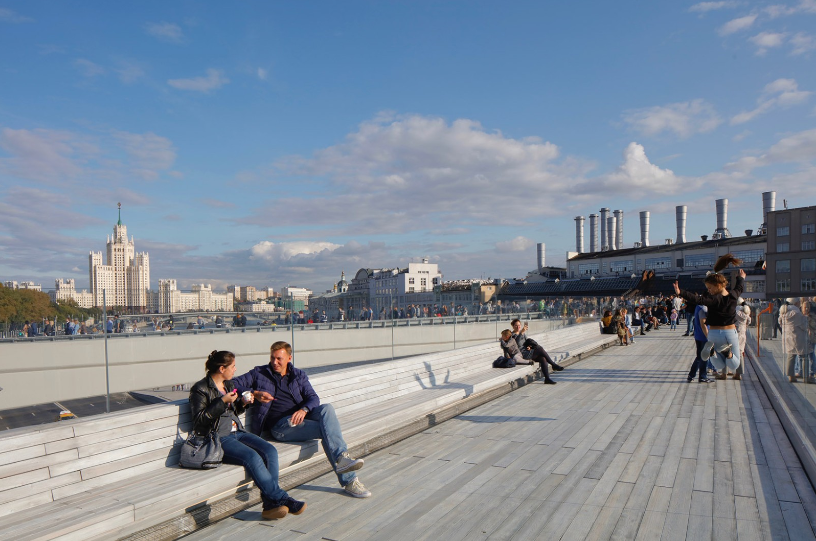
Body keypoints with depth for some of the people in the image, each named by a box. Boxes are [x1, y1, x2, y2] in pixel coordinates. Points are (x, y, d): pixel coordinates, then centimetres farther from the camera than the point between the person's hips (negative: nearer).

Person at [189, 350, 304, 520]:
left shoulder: (228, 385, 19)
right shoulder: (200, 389, -2)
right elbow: (199, 420, -12)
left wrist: (243, 403, 9)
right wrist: (223, 401, -16)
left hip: (237, 432, 7)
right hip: (218, 439, -7)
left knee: (270, 450, -19)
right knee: (252, 457, -32)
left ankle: (270, 503, -21)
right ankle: (280, 498, -24)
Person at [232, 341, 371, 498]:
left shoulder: (299, 375, 20)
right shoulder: (259, 373, 13)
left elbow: (313, 398, 9)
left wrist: (304, 410, -15)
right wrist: (254, 393, -11)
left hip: (301, 417, 4)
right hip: (280, 425, -4)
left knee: (327, 408, -32)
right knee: (327, 429, -29)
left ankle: (341, 458, -39)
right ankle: (349, 480, -34)